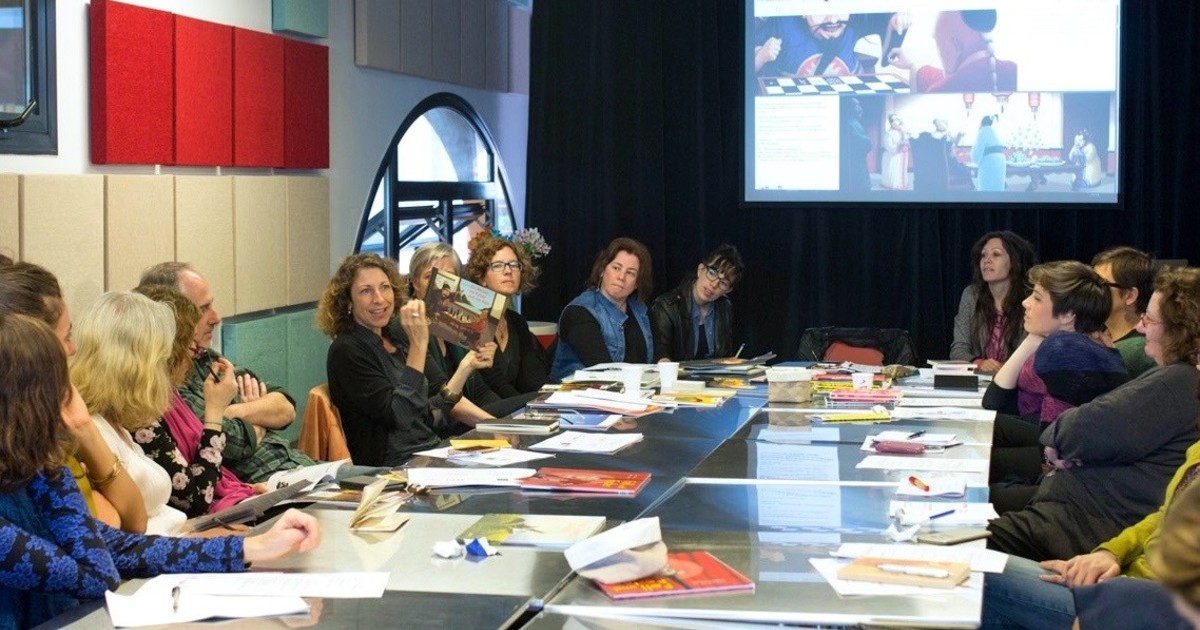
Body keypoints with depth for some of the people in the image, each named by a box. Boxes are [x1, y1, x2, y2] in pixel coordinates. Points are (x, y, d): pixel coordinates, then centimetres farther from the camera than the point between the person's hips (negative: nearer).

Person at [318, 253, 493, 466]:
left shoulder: (397, 343, 14)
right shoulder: (346, 351, -9)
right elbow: (399, 416, -20)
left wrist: (466, 367, 14)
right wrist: (418, 345, -21)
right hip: (392, 467, -8)